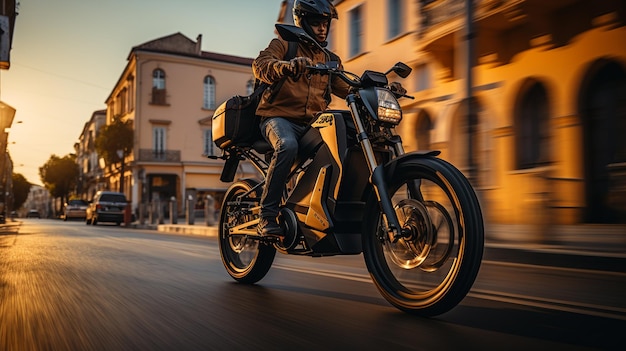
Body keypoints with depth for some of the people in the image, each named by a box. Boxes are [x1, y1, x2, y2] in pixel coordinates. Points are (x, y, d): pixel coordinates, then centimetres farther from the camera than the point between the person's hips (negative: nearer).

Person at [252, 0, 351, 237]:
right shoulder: (283, 45, 8)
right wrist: (287, 66, -34)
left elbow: (345, 87, 13)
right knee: (287, 146, -37)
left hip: (312, 124, 5)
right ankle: (267, 216, -31)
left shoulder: (330, 60, 24)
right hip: (280, 117, -5)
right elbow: (260, 65, -12)